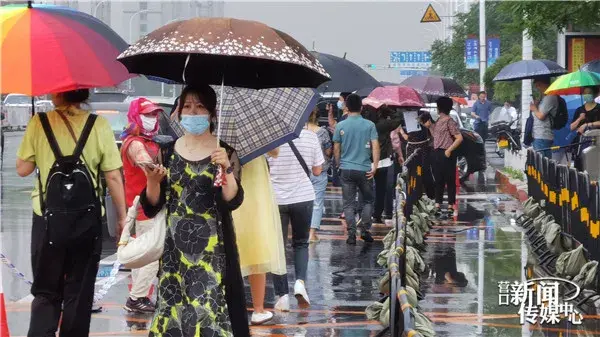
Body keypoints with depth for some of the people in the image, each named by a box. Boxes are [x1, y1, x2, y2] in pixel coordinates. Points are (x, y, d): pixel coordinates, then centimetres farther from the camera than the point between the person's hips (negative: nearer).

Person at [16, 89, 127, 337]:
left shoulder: (39, 122, -4)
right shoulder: (99, 125, -4)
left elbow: (23, 169, 1)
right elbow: (114, 177, -4)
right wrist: (122, 217, 5)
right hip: (87, 219, 0)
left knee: (46, 291, 9)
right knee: (79, 292, 10)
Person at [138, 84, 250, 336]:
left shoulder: (225, 152, 0)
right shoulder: (168, 151, 6)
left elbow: (232, 201, -11)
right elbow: (153, 206, 5)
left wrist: (226, 169, -25)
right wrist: (153, 181, -13)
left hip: (212, 248, -2)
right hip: (174, 247, 3)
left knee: (210, 307, -7)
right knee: (172, 306, 2)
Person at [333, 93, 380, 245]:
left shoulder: (340, 126, 0)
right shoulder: (369, 125, -3)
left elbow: (336, 149, 5)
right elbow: (375, 147, -9)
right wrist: (375, 166, -7)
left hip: (346, 169, 1)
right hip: (364, 169, -1)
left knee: (349, 203, 5)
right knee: (368, 200, 16)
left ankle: (351, 234, -1)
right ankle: (365, 230, 9)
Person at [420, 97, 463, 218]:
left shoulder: (449, 122, -11)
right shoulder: (438, 121, 15)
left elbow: (459, 138, -17)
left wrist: (449, 150, -17)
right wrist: (429, 125, 13)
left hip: (446, 155, -9)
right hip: (436, 153, 9)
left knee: (450, 181, 1)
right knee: (439, 181, 10)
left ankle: (451, 207, 6)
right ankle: (438, 206, 13)